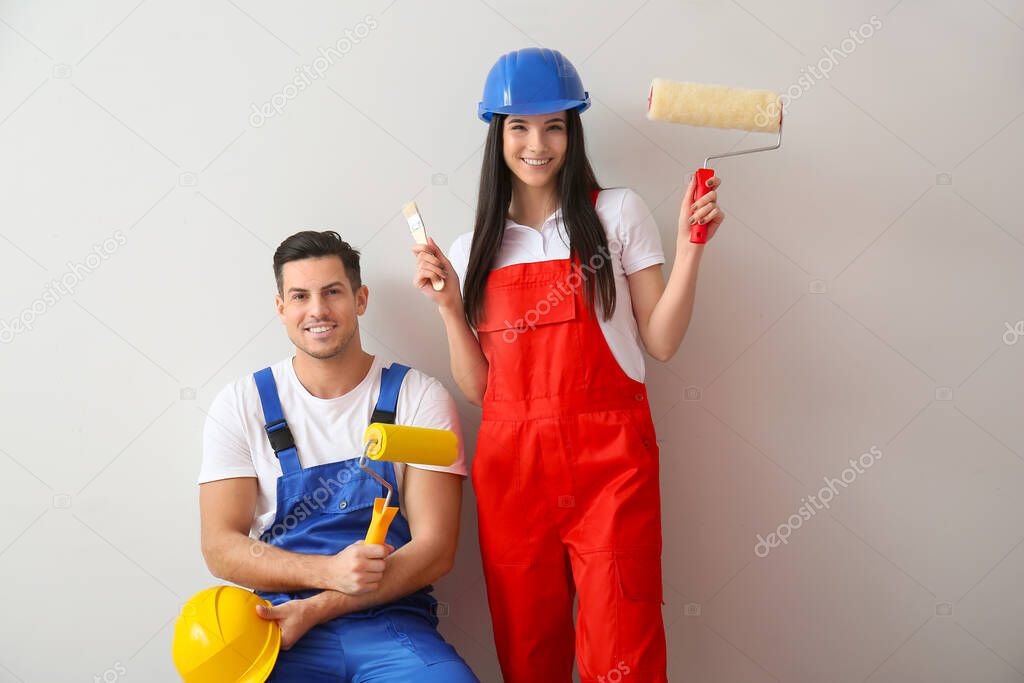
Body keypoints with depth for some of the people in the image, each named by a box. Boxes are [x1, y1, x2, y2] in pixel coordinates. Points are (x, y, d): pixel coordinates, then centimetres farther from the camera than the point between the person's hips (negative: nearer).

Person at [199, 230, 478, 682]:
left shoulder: (420, 398, 2)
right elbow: (221, 547, 0)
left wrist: (315, 609, -14)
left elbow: (436, 548, -3)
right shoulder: (240, 406, 5)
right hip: (282, 625, 1)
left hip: (393, 624, -1)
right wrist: (329, 571, -17)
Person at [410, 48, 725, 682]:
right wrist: (448, 306, -1)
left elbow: (662, 341, 1)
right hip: (511, 468, 3)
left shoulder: (617, 214, 6)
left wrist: (690, 247, -8)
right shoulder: (474, 250, 13)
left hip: (609, 462, -2)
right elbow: (478, 387, 10)